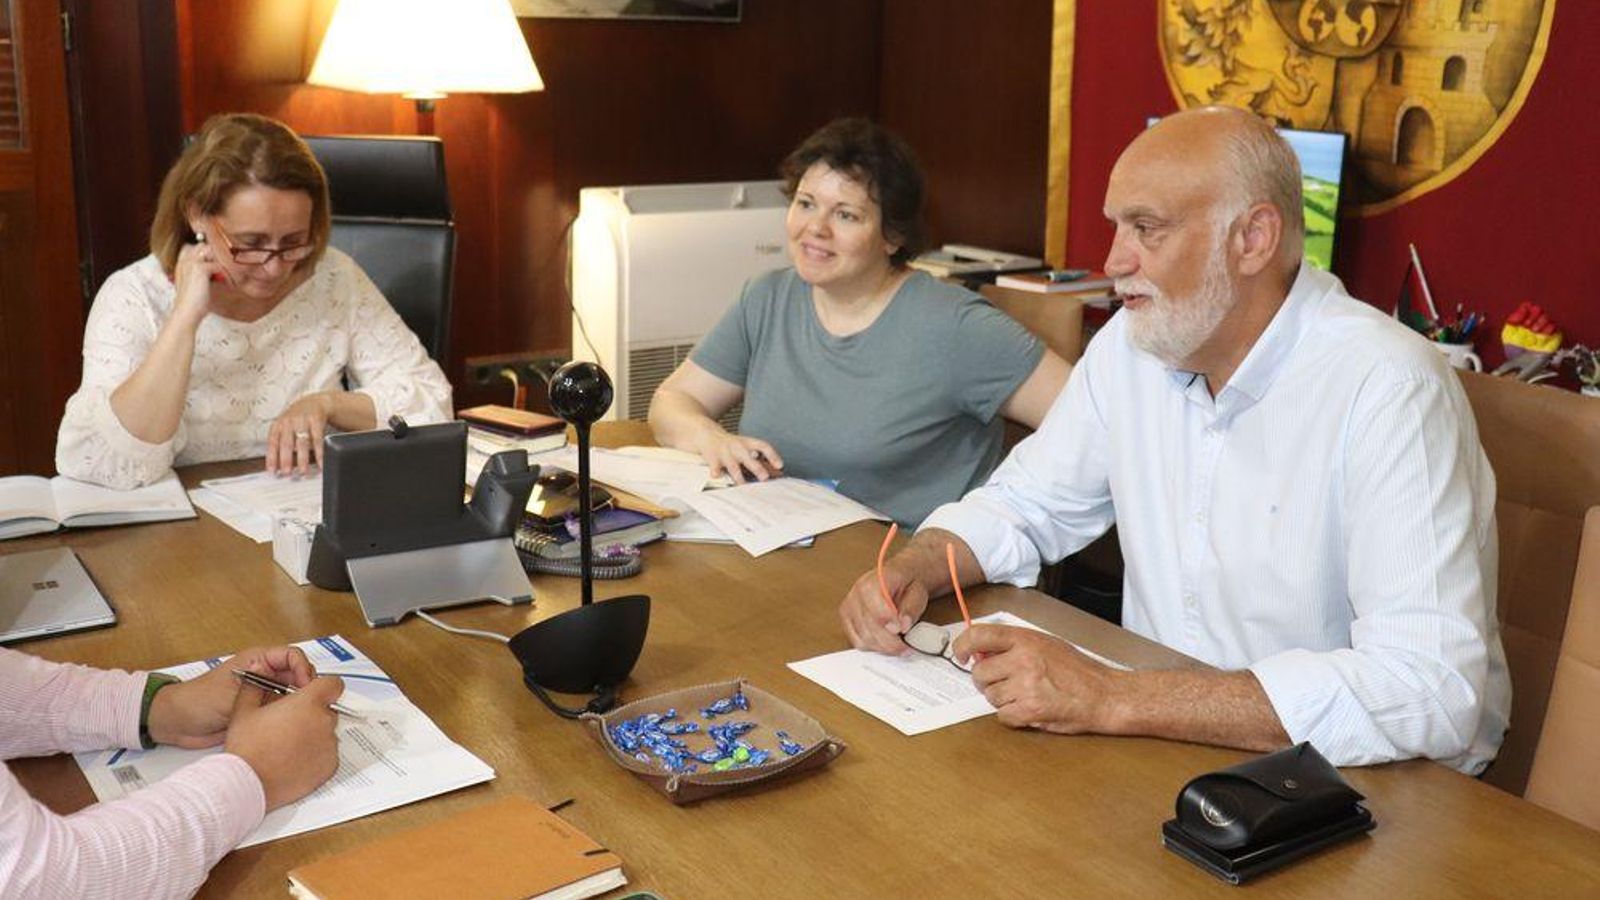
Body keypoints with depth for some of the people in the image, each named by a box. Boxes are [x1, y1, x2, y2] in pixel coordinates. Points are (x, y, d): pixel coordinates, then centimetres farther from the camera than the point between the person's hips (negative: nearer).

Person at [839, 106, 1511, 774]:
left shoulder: (1386, 391, -23)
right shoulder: (1130, 344, 0)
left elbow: (1430, 693, -32)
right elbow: (1025, 504, 13)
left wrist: (1115, 699, -35)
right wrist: (916, 569, -9)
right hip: (1163, 744, 6)